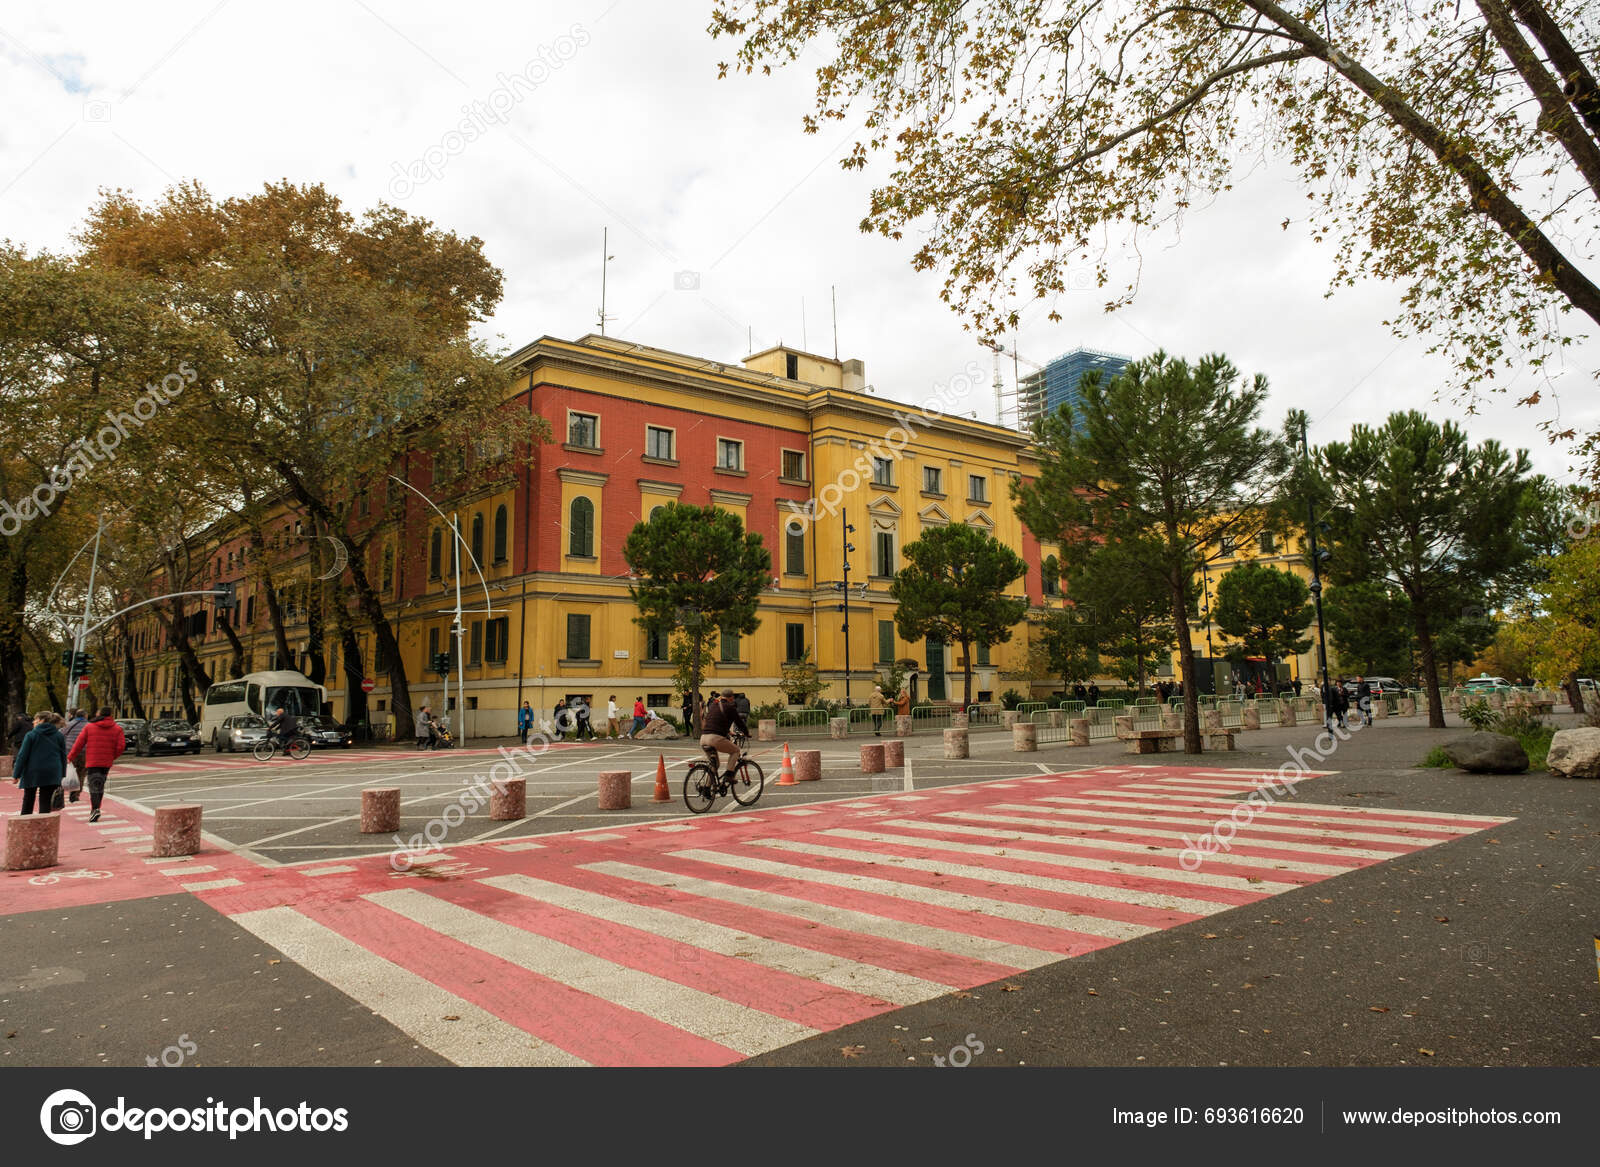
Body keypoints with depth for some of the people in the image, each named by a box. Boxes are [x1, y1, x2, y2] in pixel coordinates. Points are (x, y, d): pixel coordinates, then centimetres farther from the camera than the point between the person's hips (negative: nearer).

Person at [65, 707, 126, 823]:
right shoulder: (117, 729, 4)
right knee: (101, 785, 14)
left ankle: (95, 809, -20)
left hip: (92, 761, -2)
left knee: (93, 785, -4)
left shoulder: (89, 727, 1)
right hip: (107, 762, 2)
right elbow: (121, 746, -4)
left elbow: (79, 743, 1)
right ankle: (95, 808, 18)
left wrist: (70, 757, 13)